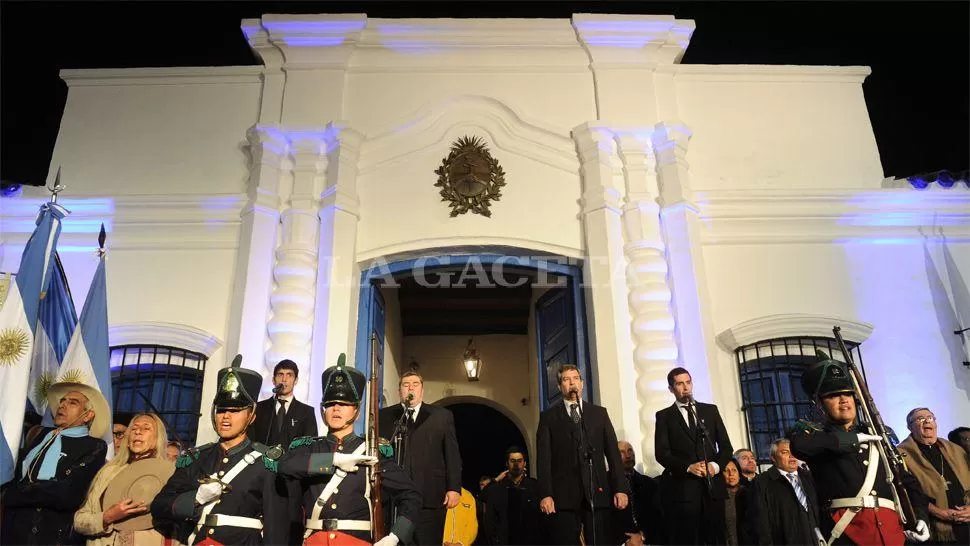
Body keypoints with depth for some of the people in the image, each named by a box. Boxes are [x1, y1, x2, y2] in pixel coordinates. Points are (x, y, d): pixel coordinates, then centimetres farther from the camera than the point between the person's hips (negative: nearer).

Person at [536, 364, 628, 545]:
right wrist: (545, 494, -9)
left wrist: (620, 488, 0)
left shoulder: (599, 413, 15)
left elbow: (613, 452, 9)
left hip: (597, 491, 2)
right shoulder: (549, 416, 9)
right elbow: (544, 458, 1)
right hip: (564, 494, -1)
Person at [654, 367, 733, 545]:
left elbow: (726, 446, 12)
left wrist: (716, 465, -6)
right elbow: (661, 453, -2)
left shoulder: (710, 410, 15)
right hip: (682, 488, -2)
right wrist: (688, 467, -15)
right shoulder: (664, 416, 6)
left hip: (713, 486, 3)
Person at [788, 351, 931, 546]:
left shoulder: (874, 435, 18)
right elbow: (799, 445, -20)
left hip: (892, 528, 4)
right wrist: (855, 439, -8)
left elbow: (907, 479, 22)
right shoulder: (812, 431, 4)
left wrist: (920, 516, 4)